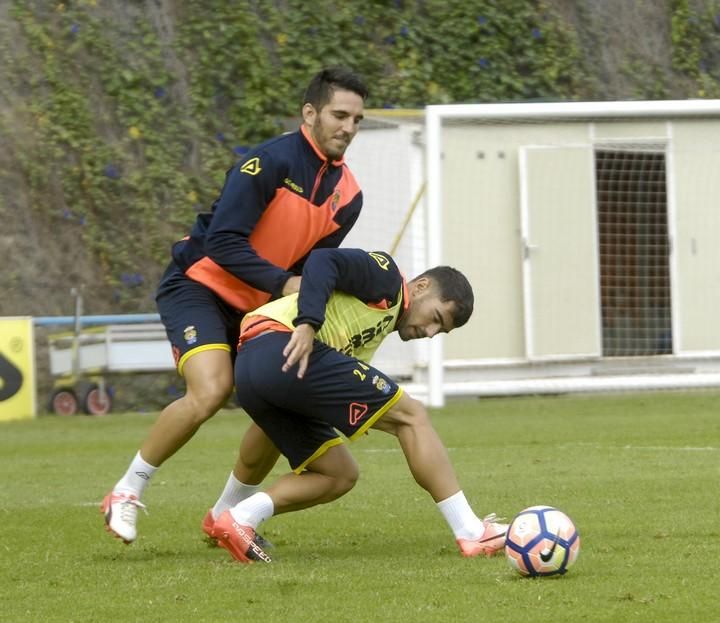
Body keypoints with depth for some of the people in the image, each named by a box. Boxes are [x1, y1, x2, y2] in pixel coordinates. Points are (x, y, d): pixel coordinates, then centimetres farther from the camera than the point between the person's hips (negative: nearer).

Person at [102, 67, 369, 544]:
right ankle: (126, 494, -10)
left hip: (255, 308, 8)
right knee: (210, 392, -27)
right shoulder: (270, 162, -19)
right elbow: (223, 242, -24)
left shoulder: (347, 196, 2)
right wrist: (282, 283, -28)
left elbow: (313, 266, 7)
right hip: (199, 286, -8)